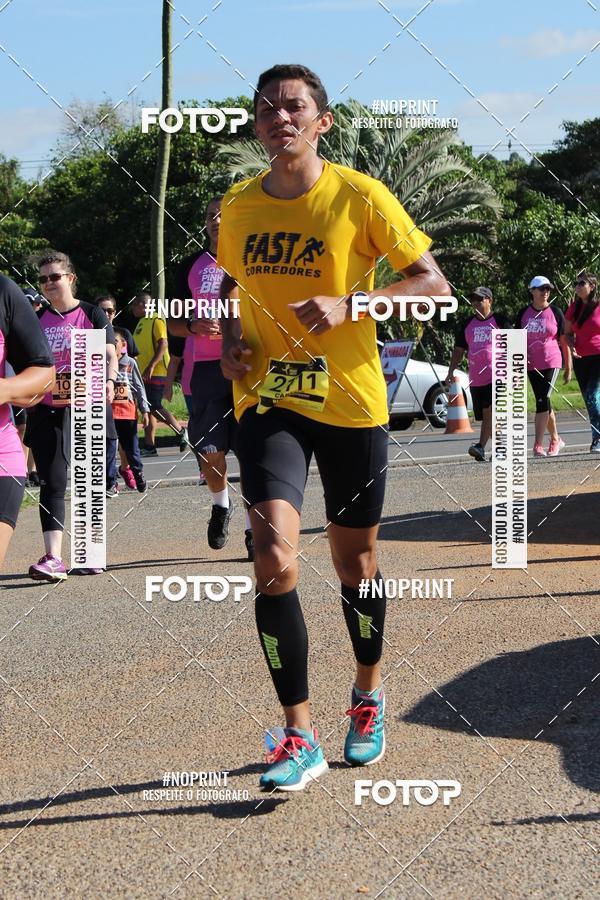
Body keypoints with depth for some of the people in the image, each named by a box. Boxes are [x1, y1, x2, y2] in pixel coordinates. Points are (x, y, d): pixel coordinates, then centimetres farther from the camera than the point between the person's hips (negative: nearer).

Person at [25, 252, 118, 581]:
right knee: (52, 483, -7)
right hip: (48, 413, 2)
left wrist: (109, 380, -25)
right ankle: (53, 559, -12)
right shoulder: (37, 320, 10)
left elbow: (110, 355, -7)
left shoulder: (92, 315, 1)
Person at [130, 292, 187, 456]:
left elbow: (163, 344, -19)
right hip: (144, 373, 9)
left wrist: (151, 366, -26)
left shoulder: (156, 320, -10)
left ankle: (181, 431, 3)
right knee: (148, 409, 7)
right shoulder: (141, 322, 17)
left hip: (156, 373, -9)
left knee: (155, 408, -12)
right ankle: (149, 446, 8)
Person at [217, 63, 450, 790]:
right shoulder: (237, 206, 4)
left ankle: (368, 695, 39)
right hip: (267, 400, 2)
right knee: (273, 556, -16)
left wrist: (347, 304, -21)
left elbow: (433, 283, -7)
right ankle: (298, 738, -9)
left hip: (351, 404, -1)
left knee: (354, 561, 11)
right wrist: (230, 338, 2)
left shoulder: (359, 197, -8)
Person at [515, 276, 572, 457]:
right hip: (532, 365, 3)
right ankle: (556, 440, 26)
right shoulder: (523, 313, 5)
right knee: (544, 403, 11)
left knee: (542, 401, -14)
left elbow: (564, 341, 3)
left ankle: (538, 445, -15)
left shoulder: (555, 312, 0)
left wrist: (569, 368, 3)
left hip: (551, 362, -3)